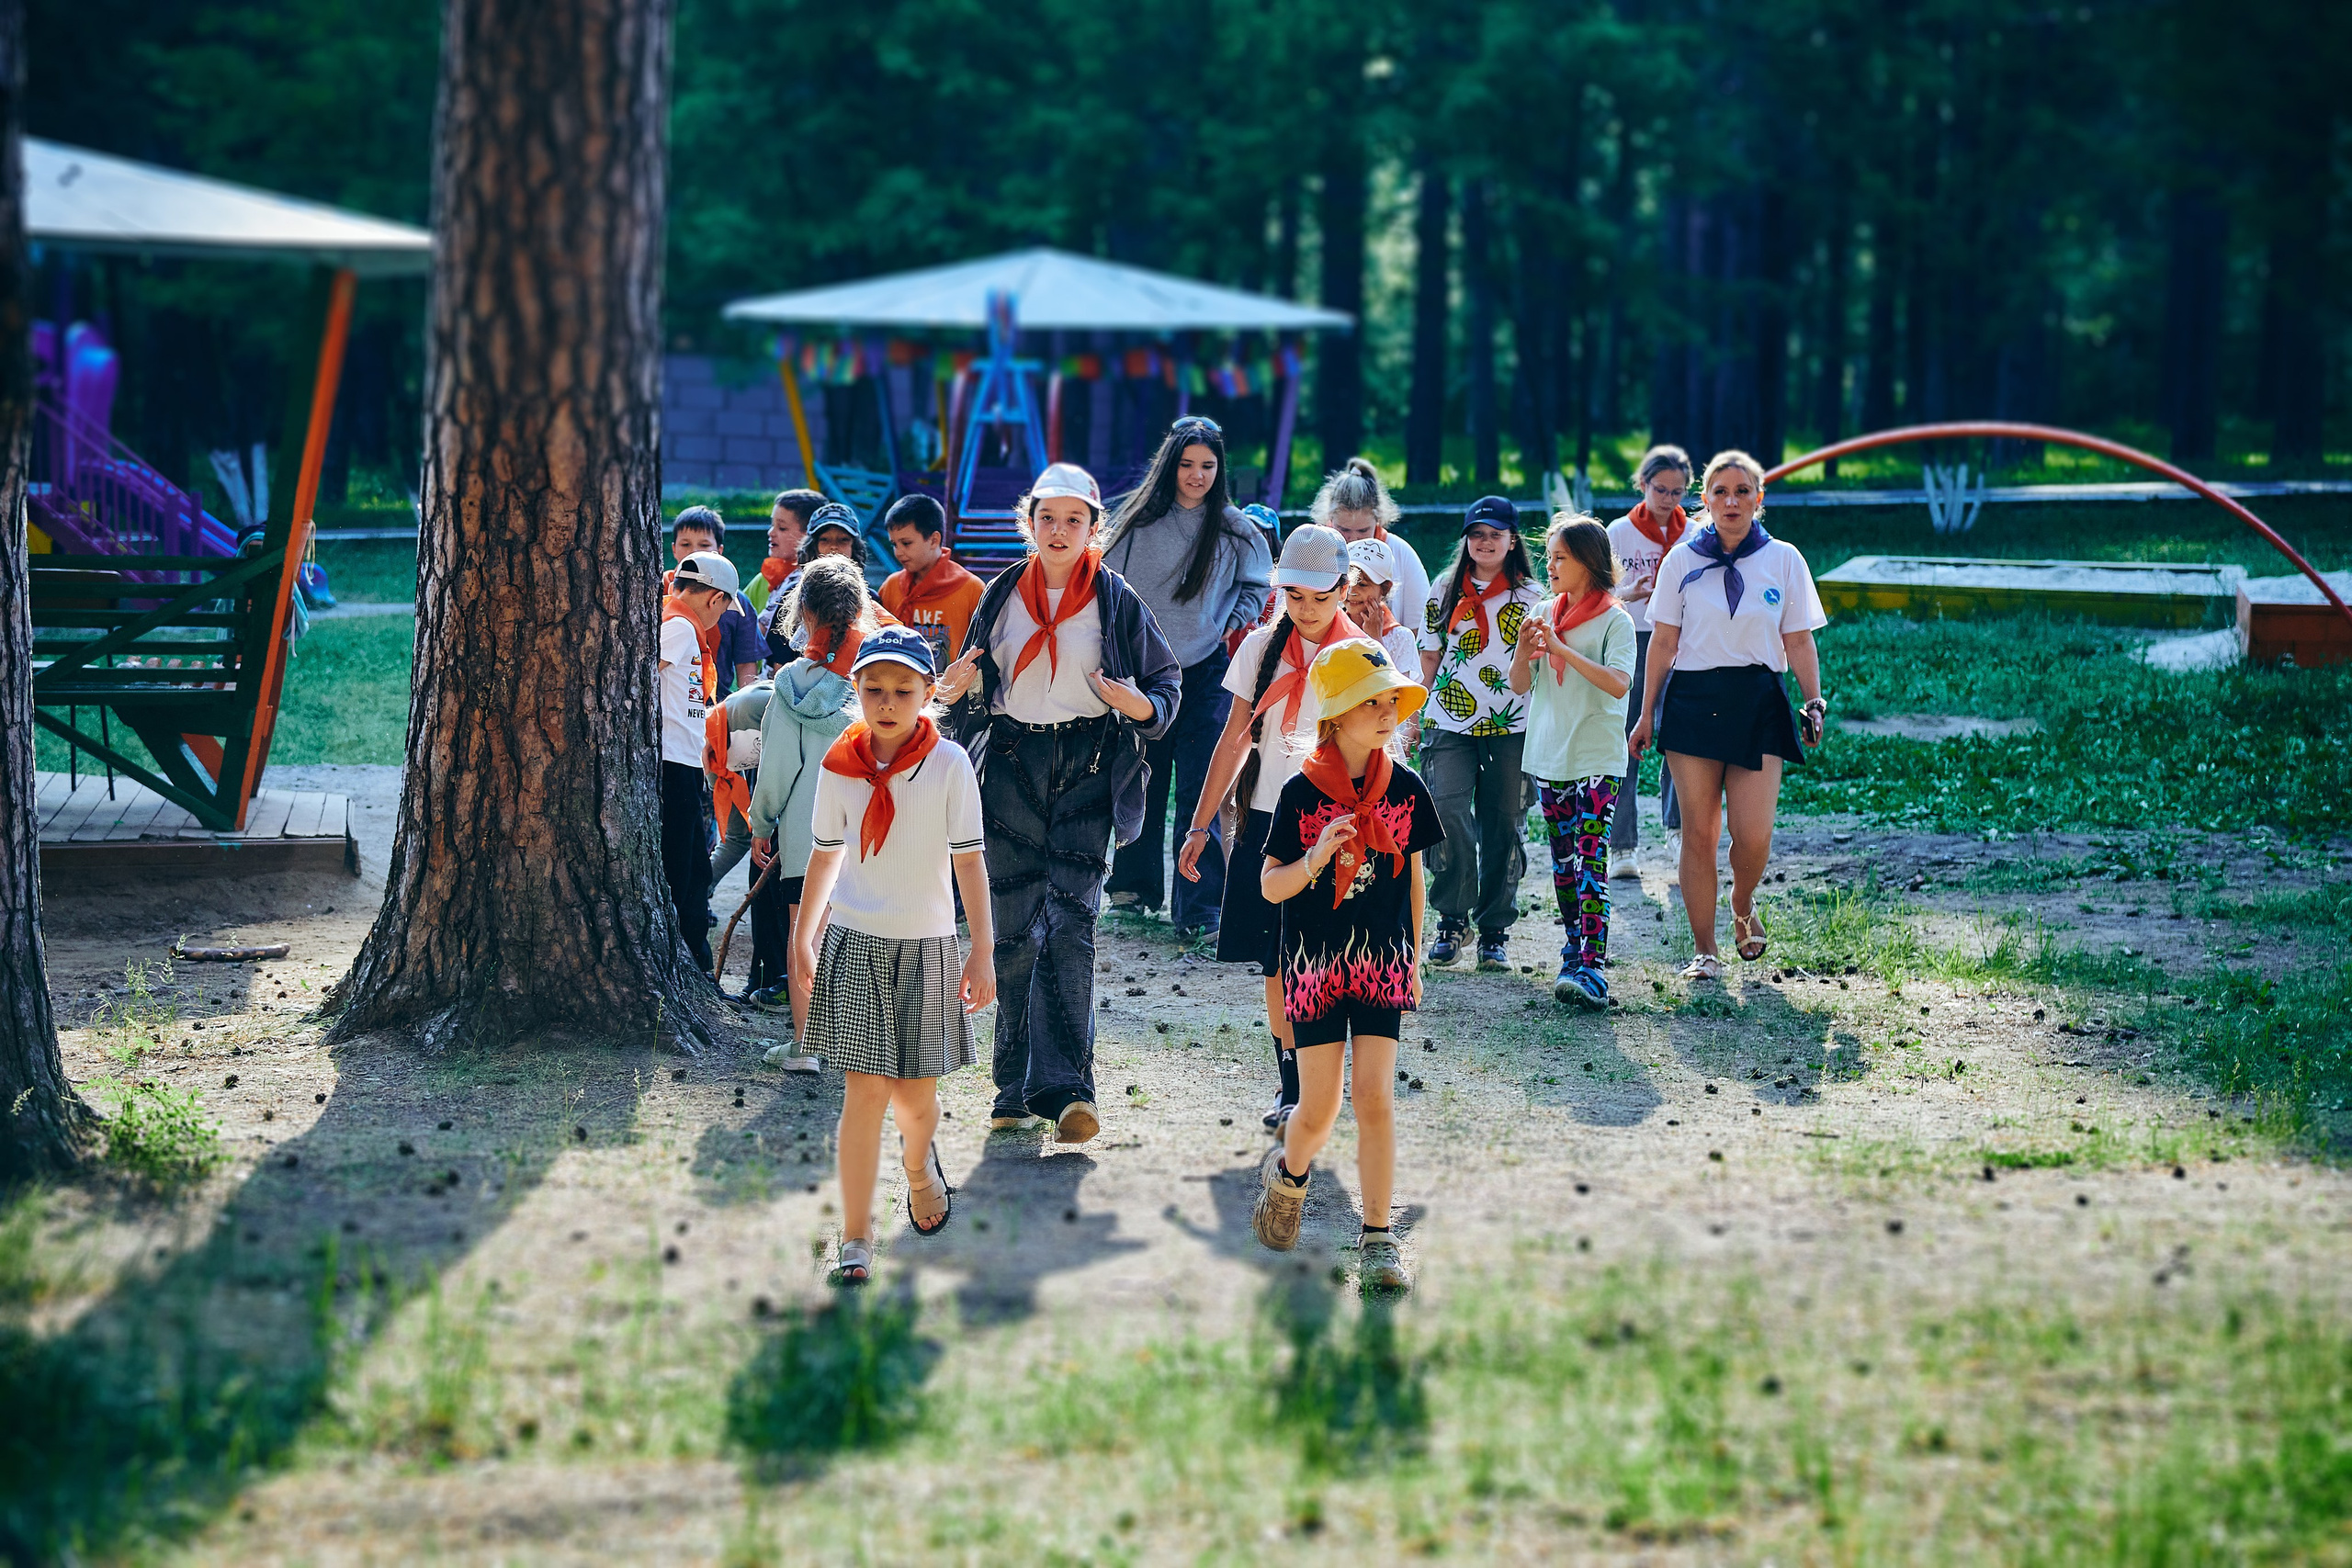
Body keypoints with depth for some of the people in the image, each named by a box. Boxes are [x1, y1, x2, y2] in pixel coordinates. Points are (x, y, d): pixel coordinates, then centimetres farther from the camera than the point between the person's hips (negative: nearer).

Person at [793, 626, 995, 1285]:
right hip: (855, 940, 1)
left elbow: (969, 861, -4)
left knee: (916, 1094, 6)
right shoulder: (840, 766, 0)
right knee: (865, 1089, -7)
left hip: (926, 944, -1)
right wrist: (803, 940, 16)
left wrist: (982, 952, -5)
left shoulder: (949, 764, -7)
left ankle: (919, 1161, 42)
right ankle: (856, 1238, -2)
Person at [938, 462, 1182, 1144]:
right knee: (1013, 929, 2)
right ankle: (1017, 1087, 10)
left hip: (1087, 770, -3)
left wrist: (1144, 707, -14)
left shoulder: (1115, 599, 3)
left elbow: (1167, 677, 8)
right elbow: (975, 679, 18)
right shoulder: (1003, 595, 10)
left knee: (1070, 923, -13)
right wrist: (959, 689, -5)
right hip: (1011, 767, 3)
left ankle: (1064, 1087, -19)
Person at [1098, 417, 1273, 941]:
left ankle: (1199, 909, -11)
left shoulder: (1235, 530, 4)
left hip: (1206, 672, -1)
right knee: (1141, 782, 12)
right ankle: (1135, 883, 30)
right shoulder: (1139, 520, 3)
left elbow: (1257, 586, 16)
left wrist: (1232, 627, 2)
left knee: (1200, 790, -9)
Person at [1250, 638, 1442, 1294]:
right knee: (1318, 1110, 1)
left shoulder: (1405, 788, 1)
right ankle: (1288, 1173, 35)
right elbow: (1270, 885, -3)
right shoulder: (1302, 793, -7)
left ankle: (1378, 1241, -1)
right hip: (1315, 963, -1)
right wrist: (1314, 859, -23)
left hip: (1382, 963, 1)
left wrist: (1414, 958, 15)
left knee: (1374, 1099, -7)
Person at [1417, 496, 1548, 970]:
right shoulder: (1445, 592, 10)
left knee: (1502, 826, 1)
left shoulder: (1531, 597, 5)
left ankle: (1494, 930, 11)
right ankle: (1452, 918, 1)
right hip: (1450, 724, 1)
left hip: (1511, 727, -1)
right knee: (1448, 815, -14)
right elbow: (1430, 658, 14)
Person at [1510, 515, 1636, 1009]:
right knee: (1563, 862, 11)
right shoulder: (1544, 614, 9)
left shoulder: (1614, 620, -7)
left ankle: (1592, 968, -21)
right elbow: (1520, 686, 10)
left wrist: (1562, 649, -23)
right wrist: (1523, 653, -12)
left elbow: (1618, 684, -20)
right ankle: (1574, 950, 22)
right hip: (1549, 756, 6)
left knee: (1591, 862, -14)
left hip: (1596, 759, -6)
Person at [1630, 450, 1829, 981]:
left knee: (1753, 836, -9)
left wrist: (1815, 702, -3)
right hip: (1693, 701, 0)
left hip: (1759, 704, 0)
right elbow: (1663, 642, 8)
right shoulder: (1682, 560, 4)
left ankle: (1743, 908, 24)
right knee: (1699, 832, -1)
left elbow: (1799, 642, 7)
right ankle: (1704, 951, 9)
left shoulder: (1783, 560, 4)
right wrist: (1646, 714, 8)